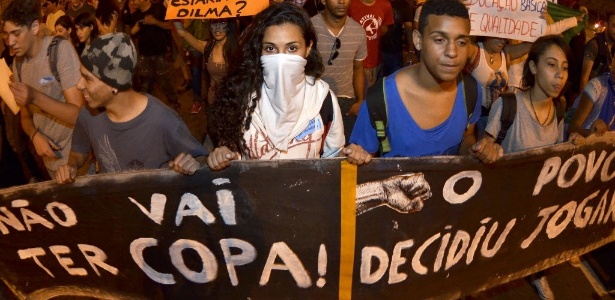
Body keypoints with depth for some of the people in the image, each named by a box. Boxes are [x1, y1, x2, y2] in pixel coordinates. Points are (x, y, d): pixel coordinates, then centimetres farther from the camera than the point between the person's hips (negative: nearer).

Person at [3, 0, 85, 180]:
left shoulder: (61, 49, -16)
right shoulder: (18, 63, 4)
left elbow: (80, 113, -21)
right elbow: (26, 116, 10)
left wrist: (35, 97, -32)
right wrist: (35, 135, -12)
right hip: (51, 157, 6)